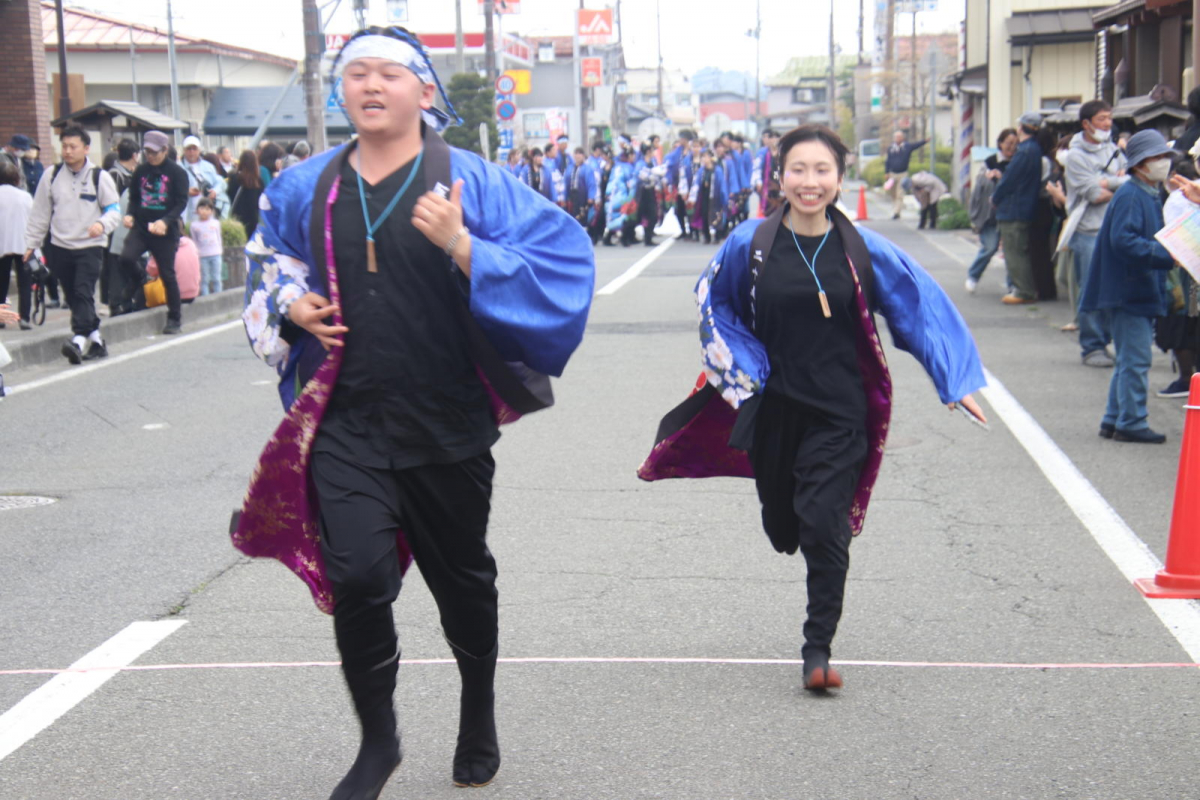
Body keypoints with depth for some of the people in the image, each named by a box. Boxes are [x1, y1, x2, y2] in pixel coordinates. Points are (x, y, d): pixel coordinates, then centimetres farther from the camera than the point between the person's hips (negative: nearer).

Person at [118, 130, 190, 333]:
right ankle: (129, 297, 2)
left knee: (167, 274, 2)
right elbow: (134, 198, 16)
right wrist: (129, 214, -5)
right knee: (127, 258, -22)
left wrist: (165, 221, -23)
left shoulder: (177, 173, -4)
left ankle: (175, 318, 15)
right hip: (140, 227, 3)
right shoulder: (140, 170, 7)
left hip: (165, 231, -3)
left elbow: (181, 203, -8)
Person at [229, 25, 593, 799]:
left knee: (462, 577, 14)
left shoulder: (469, 180, -7)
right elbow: (268, 265, 24)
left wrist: (461, 247, -27)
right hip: (348, 423, 2)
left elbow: (563, 259, -15)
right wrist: (290, 305, 3)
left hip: (447, 423, -1)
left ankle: (479, 716, 41)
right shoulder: (307, 188, 5)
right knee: (357, 577, -13)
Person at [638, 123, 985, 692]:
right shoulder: (751, 243, -6)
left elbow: (921, 305, 1)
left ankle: (818, 649, 2)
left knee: (824, 526, -11)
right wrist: (739, 368, 2)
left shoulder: (863, 250, -7)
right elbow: (712, 298, 10)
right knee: (784, 526, 16)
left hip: (837, 414, -2)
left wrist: (956, 380, -3)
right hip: (772, 407, 2)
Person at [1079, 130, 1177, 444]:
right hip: (1128, 291, -10)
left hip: (1143, 292, 10)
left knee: (1130, 360, 15)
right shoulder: (1129, 195, -14)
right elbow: (1123, 240, -25)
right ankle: (1131, 422, -1)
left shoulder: (1150, 196, 17)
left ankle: (1115, 419, 22)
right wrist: (1166, 255, -28)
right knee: (1136, 360, -7)